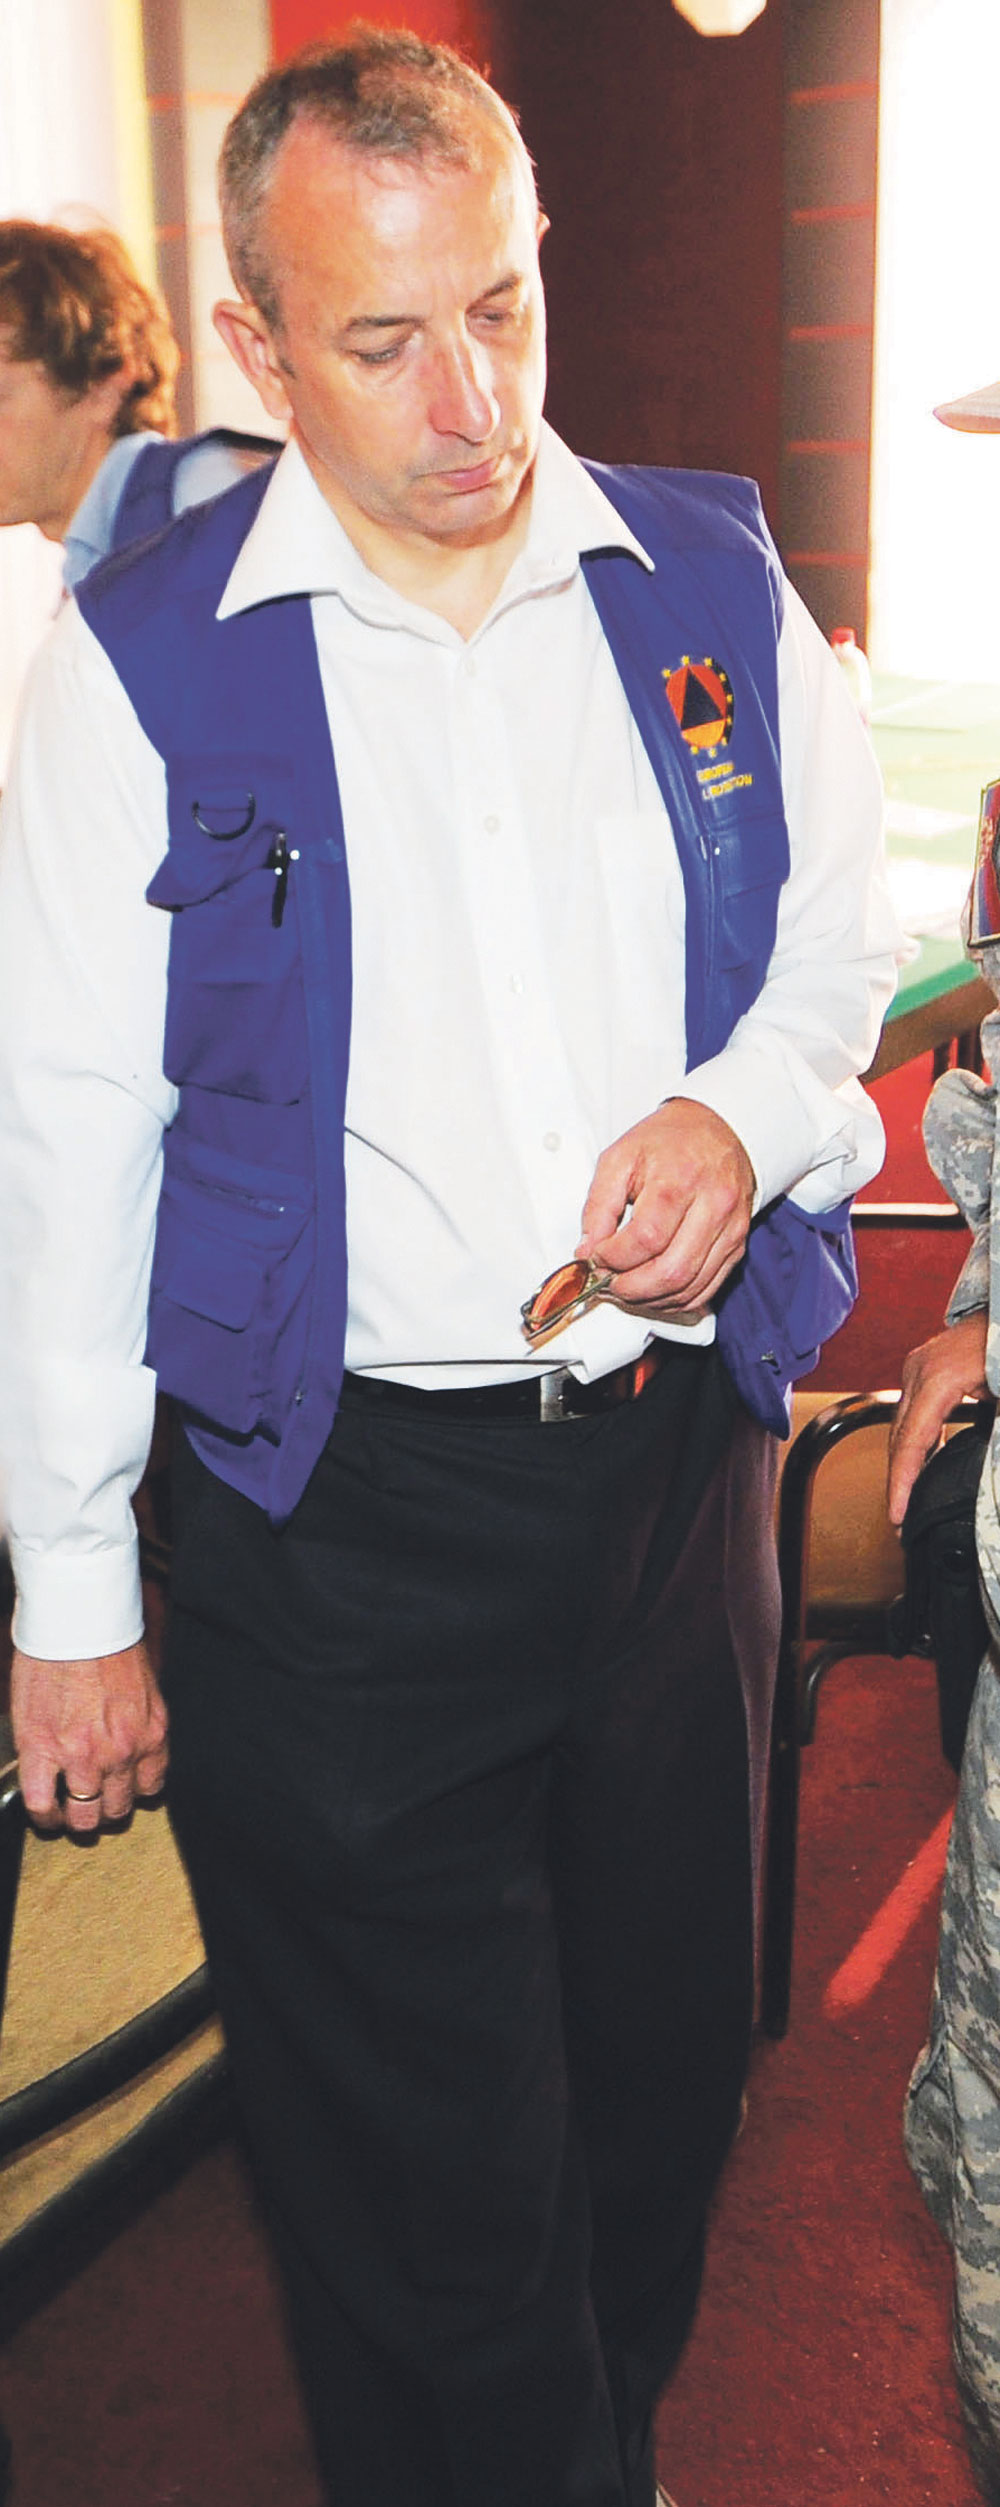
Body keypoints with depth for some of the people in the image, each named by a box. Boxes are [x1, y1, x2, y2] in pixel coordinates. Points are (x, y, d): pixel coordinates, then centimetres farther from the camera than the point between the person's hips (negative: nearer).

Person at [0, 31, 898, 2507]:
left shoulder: (711, 578, 2)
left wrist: (745, 1116, -11)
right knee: (438, 2188, 10)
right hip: (339, 1532, -3)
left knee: (663, 2089, 22)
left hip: (678, 1464, 4)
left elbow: (843, 932, 12)